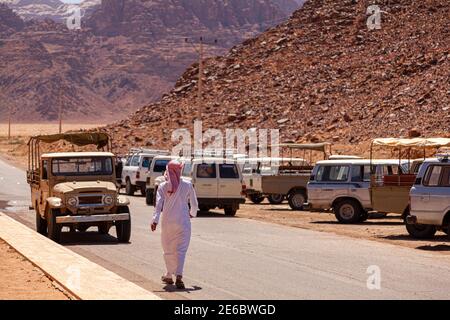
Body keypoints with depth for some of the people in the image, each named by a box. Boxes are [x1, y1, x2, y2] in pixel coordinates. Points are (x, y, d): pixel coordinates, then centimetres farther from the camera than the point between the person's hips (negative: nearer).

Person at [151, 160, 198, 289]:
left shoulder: (163, 186, -1)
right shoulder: (188, 185, -1)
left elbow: (158, 204, -11)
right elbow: (194, 204, 6)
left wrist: (155, 220, -17)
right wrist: (192, 214, 26)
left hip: (167, 222, 1)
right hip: (183, 222, -1)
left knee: (168, 250, 15)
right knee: (181, 249, -3)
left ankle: (169, 276, 25)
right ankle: (179, 276, -20)